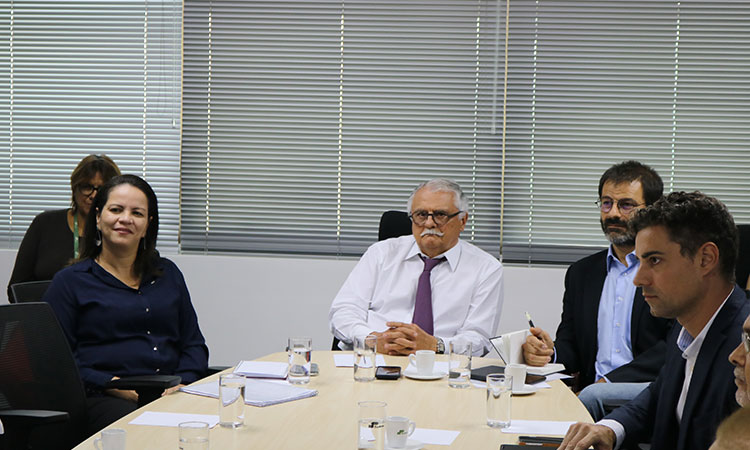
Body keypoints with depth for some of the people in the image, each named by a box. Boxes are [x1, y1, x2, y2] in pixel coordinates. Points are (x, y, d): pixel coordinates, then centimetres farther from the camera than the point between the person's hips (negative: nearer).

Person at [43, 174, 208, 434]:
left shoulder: (168, 274, 22)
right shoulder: (70, 281, 8)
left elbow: (194, 344, 21)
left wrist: (183, 383, -1)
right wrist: (111, 385, -15)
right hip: (102, 400, -4)